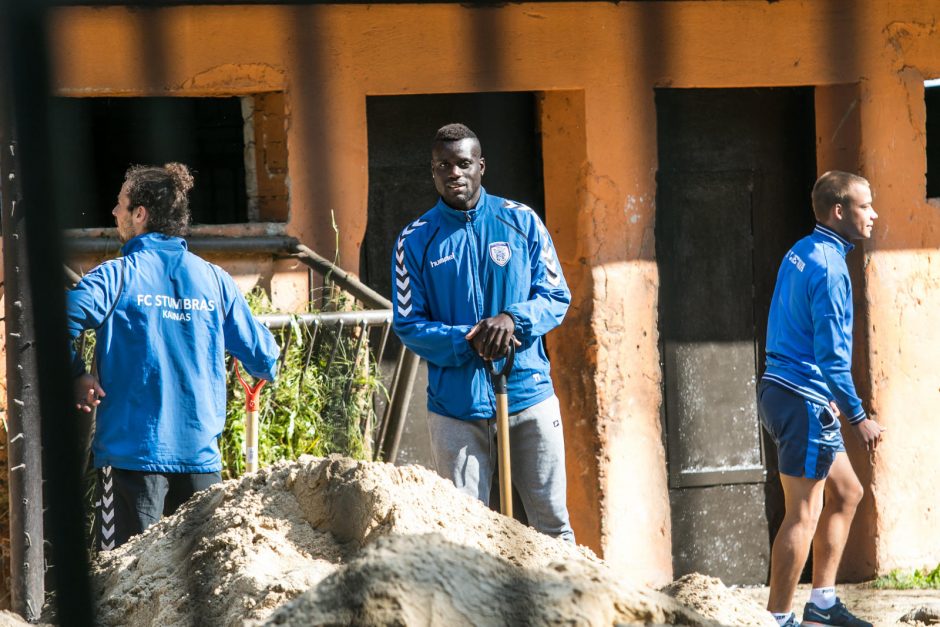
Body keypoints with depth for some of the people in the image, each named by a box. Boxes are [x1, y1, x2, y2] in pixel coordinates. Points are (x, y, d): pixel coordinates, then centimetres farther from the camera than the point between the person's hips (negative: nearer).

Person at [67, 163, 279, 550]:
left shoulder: (117, 276, -5)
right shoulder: (214, 279, 6)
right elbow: (262, 356, 10)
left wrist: (76, 376, -7)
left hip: (133, 449, -4)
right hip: (201, 451, 4)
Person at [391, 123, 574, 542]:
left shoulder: (522, 222, 3)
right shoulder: (416, 241, 1)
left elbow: (556, 297, 4)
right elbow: (408, 324, -1)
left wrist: (514, 319, -17)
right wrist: (469, 342, -17)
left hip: (529, 396, 1)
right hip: (456, 406, -1)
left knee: (552, 522, 6)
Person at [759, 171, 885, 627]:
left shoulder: (800, 253, 14)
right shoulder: (828, 267, -17)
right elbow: (831, 351, -21)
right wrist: (858, 417, -17)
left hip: (782, 389, 10)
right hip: (805, 400, -10)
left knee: (846, 492, 18)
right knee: (804, 513, -6)